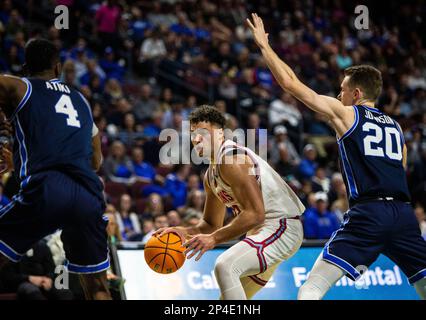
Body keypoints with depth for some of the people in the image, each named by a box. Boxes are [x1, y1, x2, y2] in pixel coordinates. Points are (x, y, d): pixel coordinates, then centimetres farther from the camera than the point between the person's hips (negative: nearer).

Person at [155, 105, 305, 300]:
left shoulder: (231, 158, -18)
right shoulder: (210, 176, 12)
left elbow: (255, 214, -26)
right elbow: (211, 223, 22)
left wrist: (213, 239, -26)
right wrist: (184, 232, 1)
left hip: (281, 226, -11)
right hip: (260, 231, 11)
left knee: (225, 266, -29)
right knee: (228, 298, 17)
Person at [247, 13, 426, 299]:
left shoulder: (344, 113, 9)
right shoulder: (395, 126, 23)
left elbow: (290, 83, 10)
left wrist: (264, 45, 21)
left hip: (368, 213, -5)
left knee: (311, 290, -3)